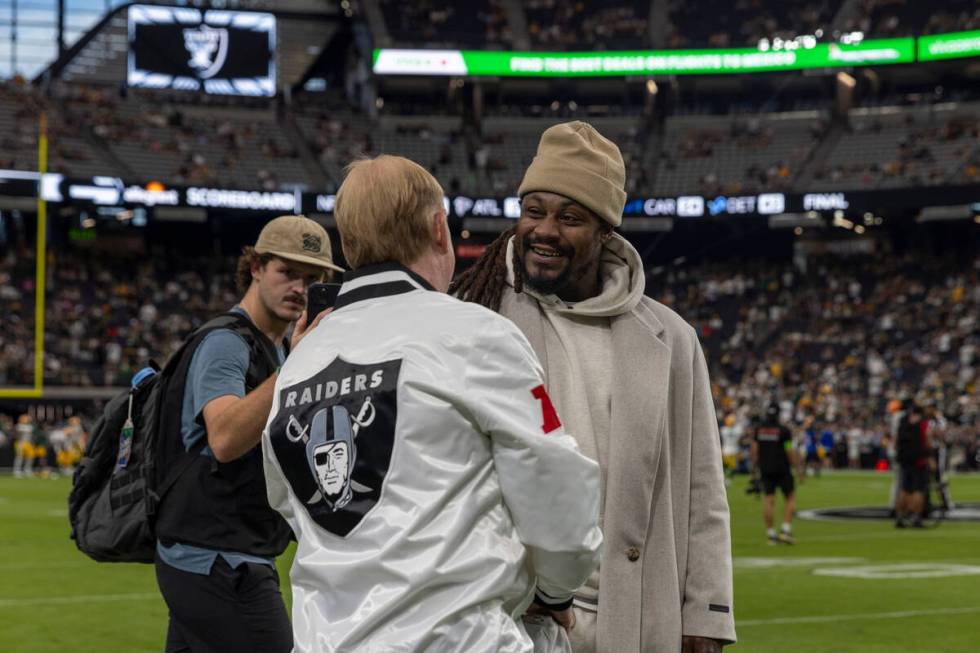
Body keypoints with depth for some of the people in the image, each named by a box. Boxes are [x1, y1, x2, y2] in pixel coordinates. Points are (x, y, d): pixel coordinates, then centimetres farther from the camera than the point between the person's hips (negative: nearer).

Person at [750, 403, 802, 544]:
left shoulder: (758, 429, 2)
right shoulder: (783, 431, -11)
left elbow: (754, 449, 4)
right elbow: (790, 452, -11)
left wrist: (754, 466, 14)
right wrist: (799, 470, -3)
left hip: (765, 469, 4)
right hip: (782, 469, -4)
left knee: (768, 500, 3)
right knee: (790, 498, 9)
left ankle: (771, 533, 2)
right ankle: (785, 530, -1)